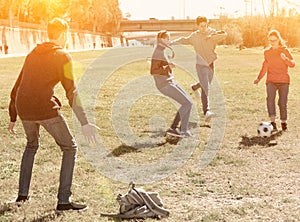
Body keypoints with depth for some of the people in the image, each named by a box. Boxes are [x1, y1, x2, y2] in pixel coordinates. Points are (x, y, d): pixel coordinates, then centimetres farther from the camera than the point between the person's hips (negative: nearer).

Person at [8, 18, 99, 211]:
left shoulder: (32, 55, 21)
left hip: (24, 109, 7)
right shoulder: (62, 56, 1)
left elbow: (17, 88, 24)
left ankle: (22, 193, 30)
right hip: (45, 108, -6)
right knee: (70, 148, 7)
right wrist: (85, 123, -13)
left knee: (32, 145, 31)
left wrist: (13, 118, 30)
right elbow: (71, 91, -9)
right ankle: (64, 200, 1)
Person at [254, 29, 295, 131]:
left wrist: (285, 59, -24)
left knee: (283, 102, -3)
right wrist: (259, 78, 10)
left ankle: (284, 122, 16)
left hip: (283, 81, -1)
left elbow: (292, 64, -4)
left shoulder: (285, 50, 3)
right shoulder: (267, 52, 12)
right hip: (271, 81, 1)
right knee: (270, 98, -22)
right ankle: (272, 121, -27)